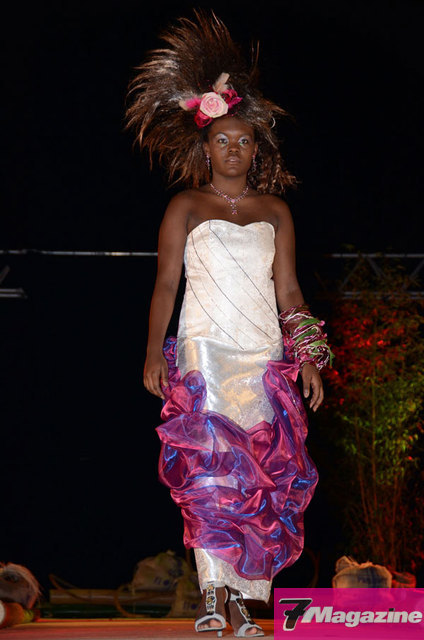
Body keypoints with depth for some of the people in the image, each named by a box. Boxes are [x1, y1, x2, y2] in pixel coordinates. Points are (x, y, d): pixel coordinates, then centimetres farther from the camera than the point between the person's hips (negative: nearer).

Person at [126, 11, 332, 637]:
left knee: (263, 469, -5)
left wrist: (309, 357, 6)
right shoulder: (185, 208, 8)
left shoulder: (274, 211, 14)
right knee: (209, 466, -15)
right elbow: (165, 284, 5)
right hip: (204, 352, -2)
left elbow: (288, 290, 13)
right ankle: (213, 588, -17)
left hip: (266, 358, 2)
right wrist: (154, 355, -4)